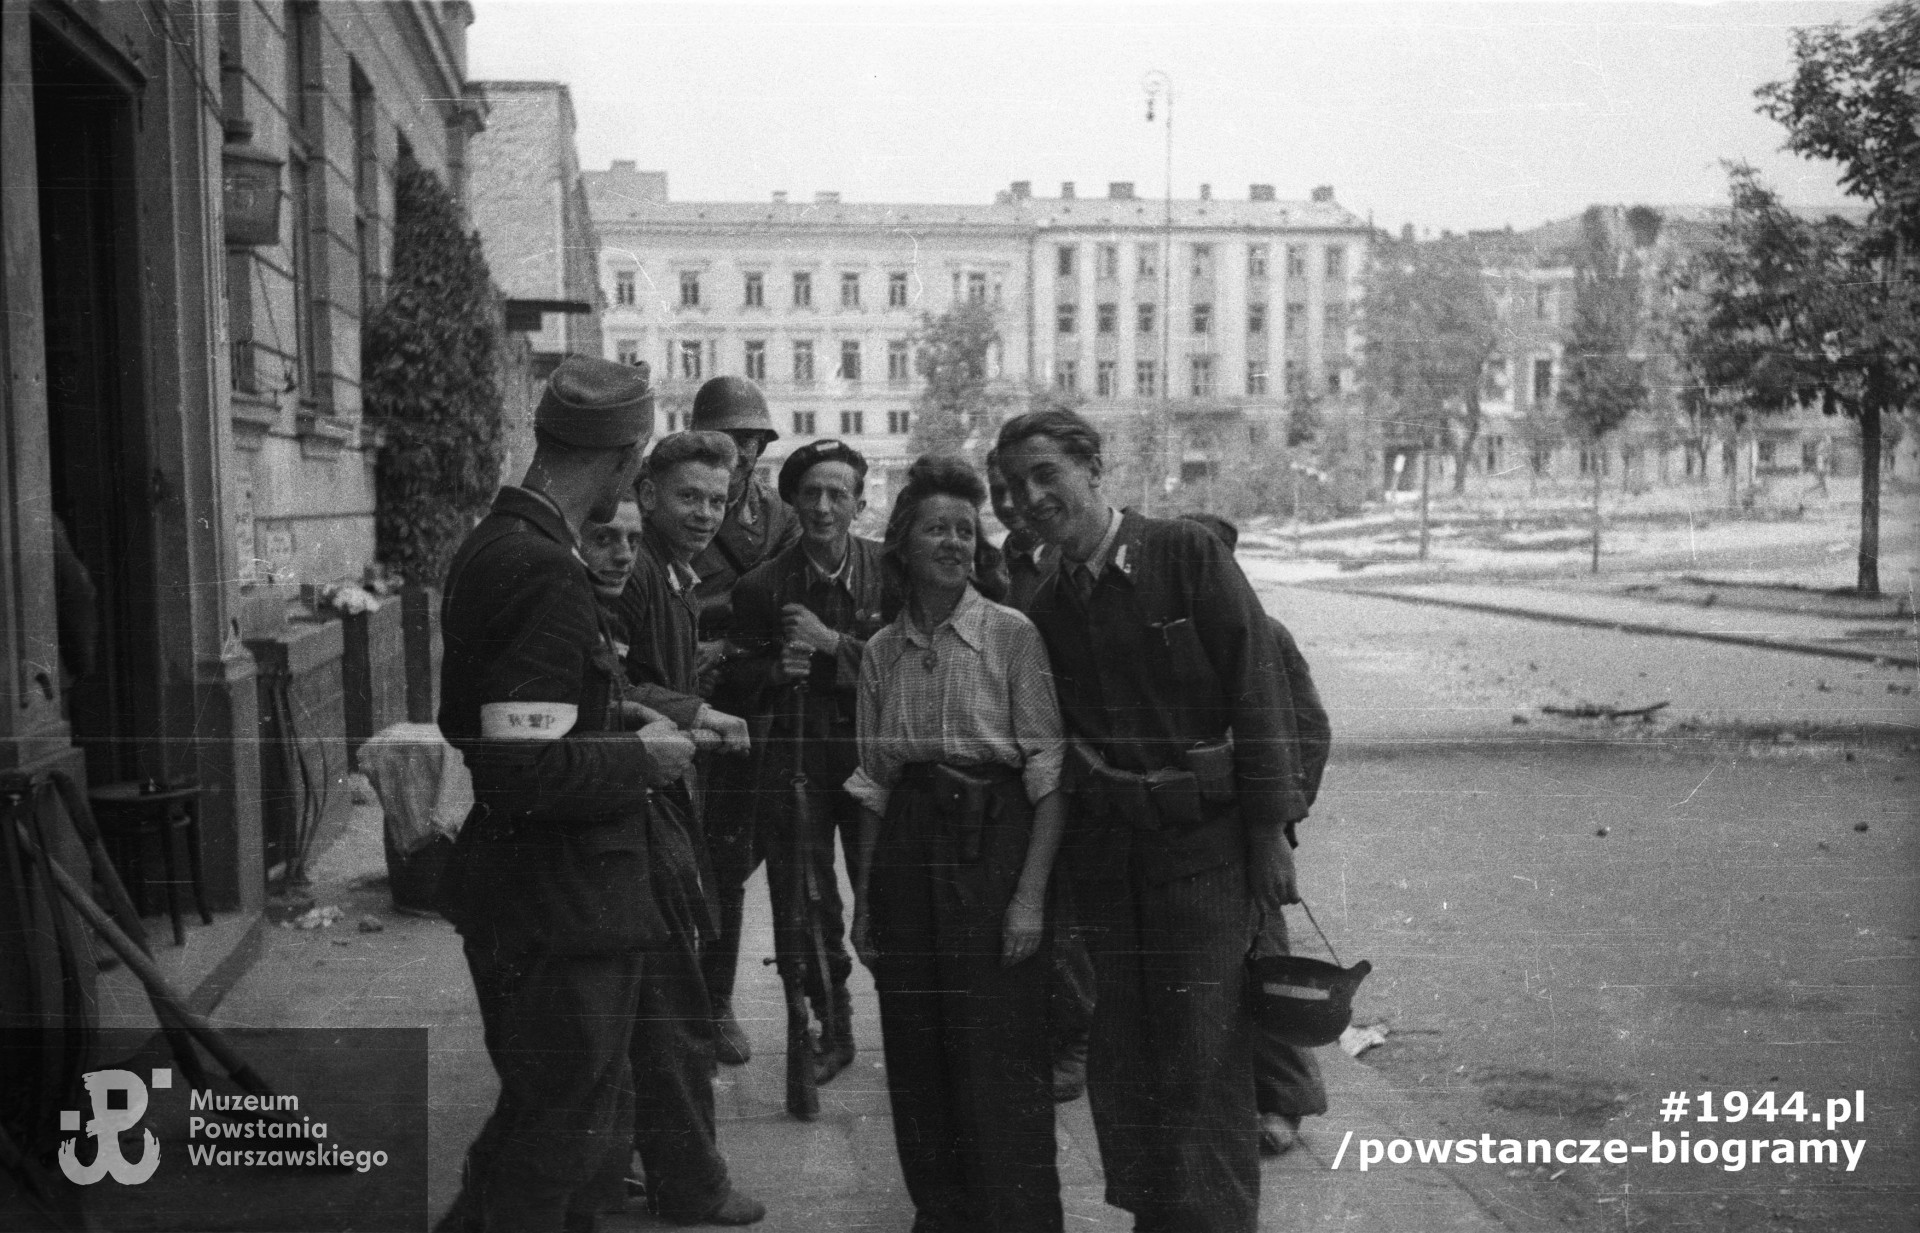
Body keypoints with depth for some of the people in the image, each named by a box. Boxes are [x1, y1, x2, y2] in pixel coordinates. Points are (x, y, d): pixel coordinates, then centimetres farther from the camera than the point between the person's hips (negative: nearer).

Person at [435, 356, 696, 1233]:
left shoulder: (489, 546, 9)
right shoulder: (545, 575, -23)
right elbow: (528, 774, -28)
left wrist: (617, 722, 16)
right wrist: (639, 758, -13)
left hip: (517, 892, 10)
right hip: (561, 907, -10)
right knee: (561, 1139, 5)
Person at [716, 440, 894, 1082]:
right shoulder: (761, 585, -1)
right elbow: (738, 677, 3)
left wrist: (834, 643, -19)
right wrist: (776, 671, -18)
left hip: (873, 750, -1)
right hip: (795, 755, 1)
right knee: (805, 903, 6)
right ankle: (833, 1029, 23)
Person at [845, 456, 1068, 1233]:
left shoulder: (1012, 634, -4)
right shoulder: (883, 651, 9)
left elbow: (1047, 772, -7)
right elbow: (872, 783, 13)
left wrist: (1031, 892, -15)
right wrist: (863, 900, 10)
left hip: (991, 844, -4)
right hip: (906, 847, 4)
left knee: (1002, 1058, -2)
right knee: (915, 1052, 10)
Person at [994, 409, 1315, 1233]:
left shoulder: (1188, 555, -6)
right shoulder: (1045, 608, 9)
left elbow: (1256, 693, -8)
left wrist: (1269, 832, -11)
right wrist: (1048, 871, 9)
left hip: (1203, 834, -5)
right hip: (1102, 847, 5)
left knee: (1205, 1053, -5)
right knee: (1119, 1051, 11)